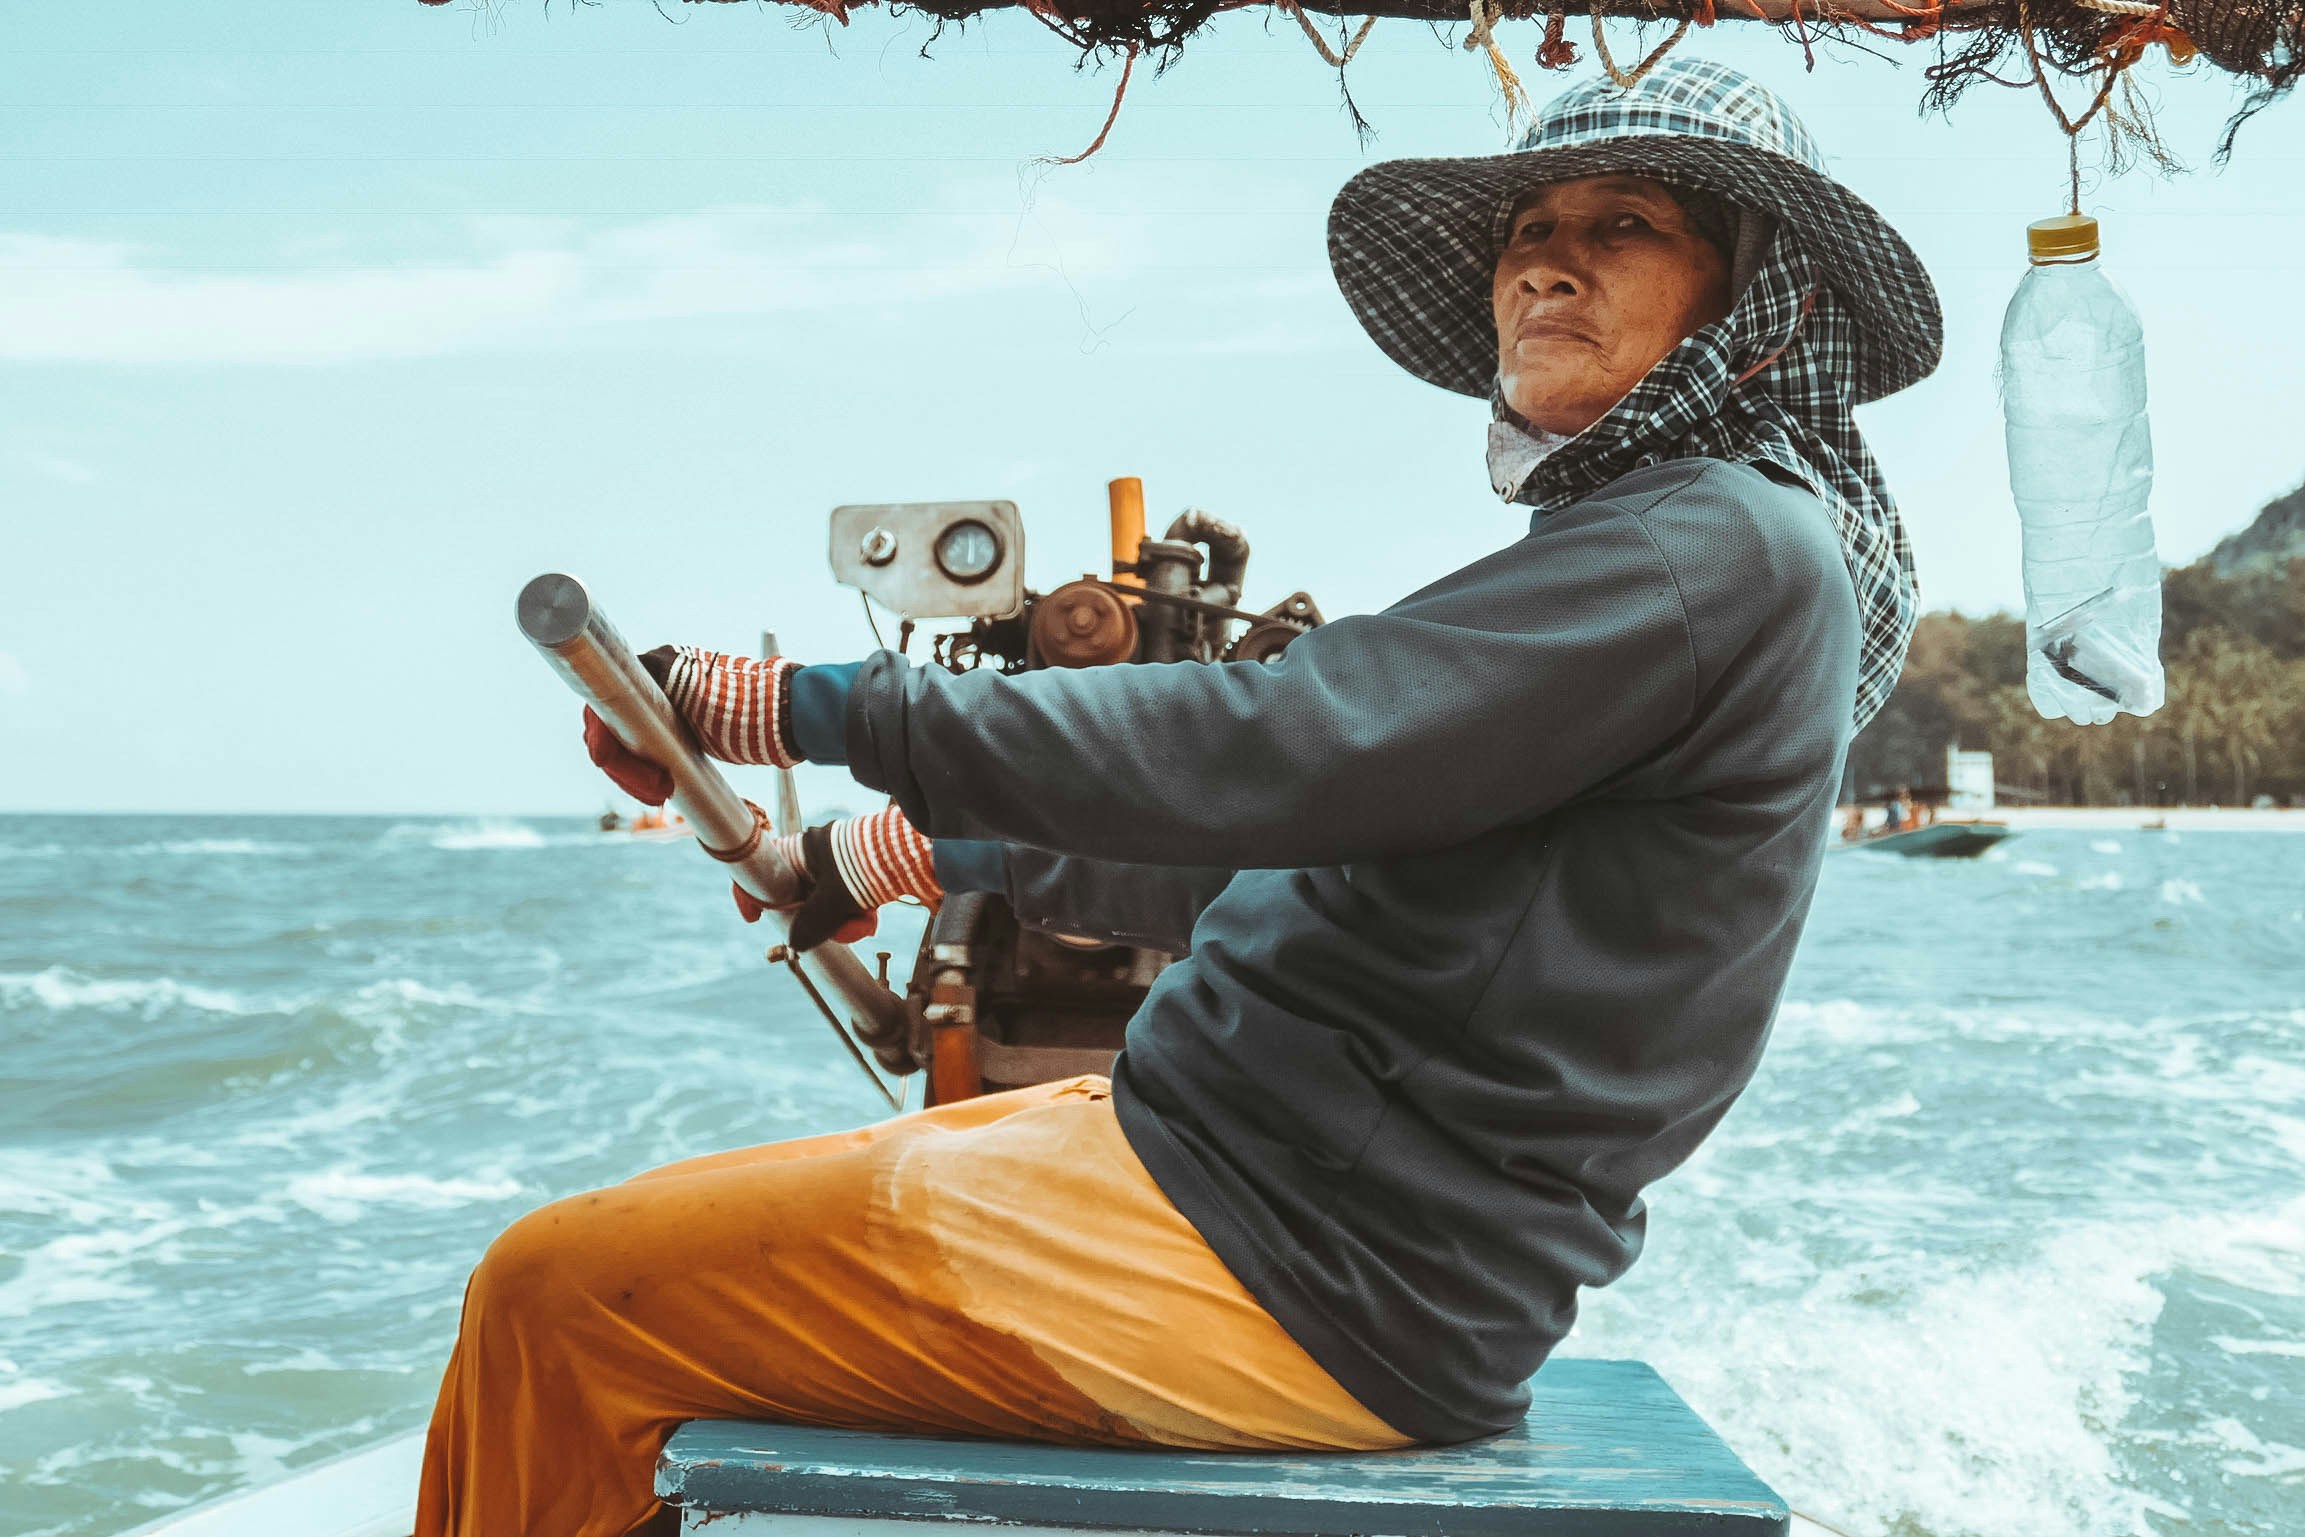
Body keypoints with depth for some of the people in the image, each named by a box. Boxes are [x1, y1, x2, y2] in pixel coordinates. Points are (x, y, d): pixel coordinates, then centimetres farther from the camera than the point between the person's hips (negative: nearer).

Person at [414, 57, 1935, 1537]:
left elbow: (1278, 750, -22)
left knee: (563, 1294, -9)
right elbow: (1310, 857, 25)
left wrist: (807, 706, -15)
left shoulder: (1730, 547, -13)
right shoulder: (1627, 546, 18)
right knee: (635, 1244, 16)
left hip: (1322, 1275, -10)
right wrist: (923, 852, 29)